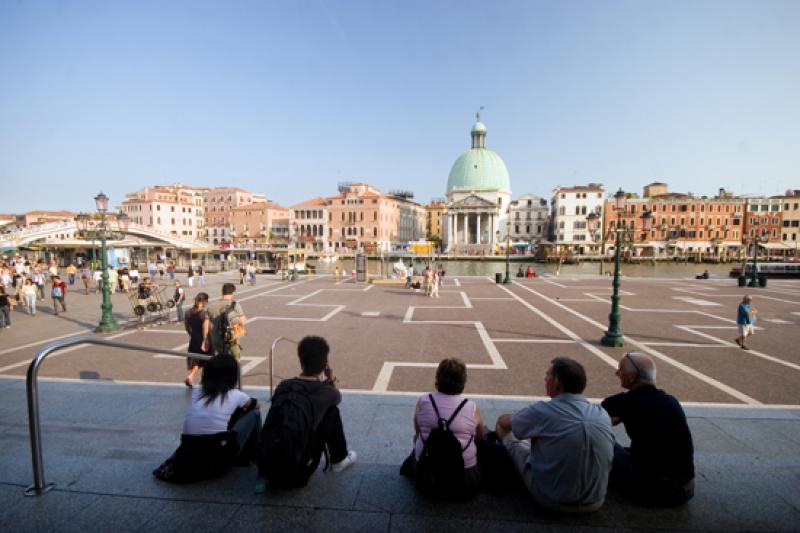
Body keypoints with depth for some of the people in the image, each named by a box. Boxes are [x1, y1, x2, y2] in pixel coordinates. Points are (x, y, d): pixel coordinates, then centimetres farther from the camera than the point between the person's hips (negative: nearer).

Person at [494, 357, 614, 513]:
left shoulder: (541, 411, -22)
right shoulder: (603, 415, -9)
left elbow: (503, 422, -2)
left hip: (552, 501, -4)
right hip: (594, 504, 4)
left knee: (504, 430, 11)